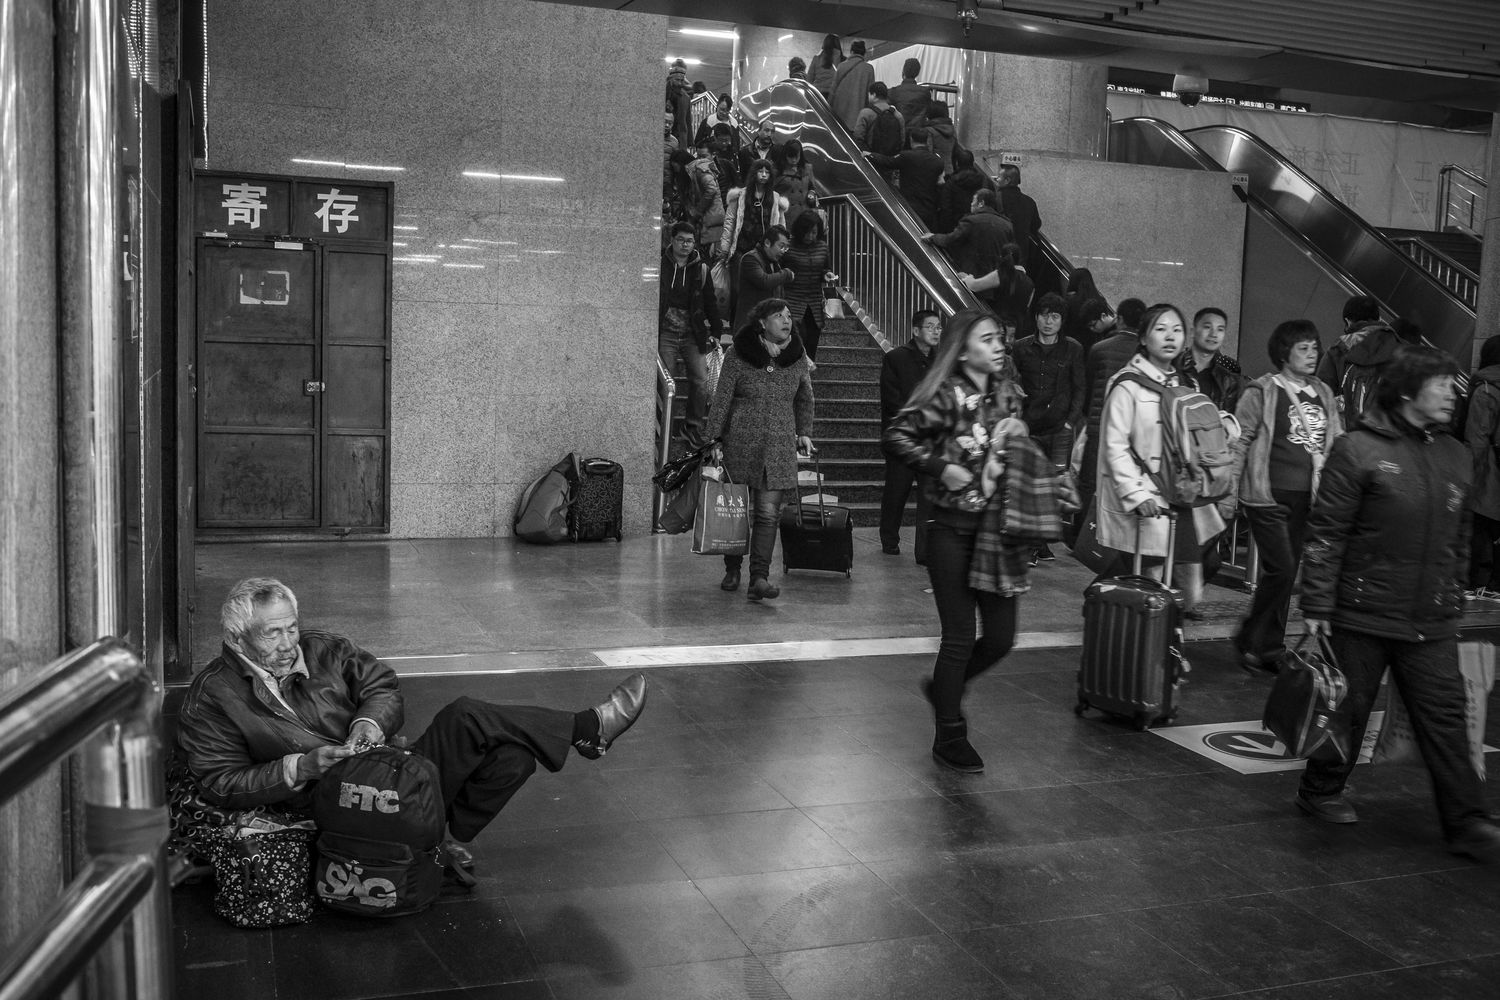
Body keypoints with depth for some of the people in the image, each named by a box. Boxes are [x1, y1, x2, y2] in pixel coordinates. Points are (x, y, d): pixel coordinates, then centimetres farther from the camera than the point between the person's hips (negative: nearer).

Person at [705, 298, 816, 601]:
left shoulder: (798, 358, 6)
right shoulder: (738, 356, -4)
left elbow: (804, 399, 21)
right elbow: (721, 400, -2)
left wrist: (804, 432, 13)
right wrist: (717, 440, -6)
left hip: (779, 448, 2)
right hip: (740, 444, -2)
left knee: (768, 513, -7)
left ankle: (759, 577, -8)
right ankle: (732, 570, 25)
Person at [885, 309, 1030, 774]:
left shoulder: (1006, 392, 9)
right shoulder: (947, 396, -10)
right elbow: (897, 435, -17)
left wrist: (1019, 437, 3)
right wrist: (941, 467, -20)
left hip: (998, 528, 6)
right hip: (953, 530, -6)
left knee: (1002, 637, 6)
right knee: (960, 637, 0)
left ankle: (944, 687, 34)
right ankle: (949, 737, 16)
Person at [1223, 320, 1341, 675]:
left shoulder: (1323, 395, 13)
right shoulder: (1261, 392, -5)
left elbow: (1336, 445, 18)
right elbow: (1238, 444, -6)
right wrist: (1229, 494, -8)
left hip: (1305, 498, 6)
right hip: (1268, 495, -6)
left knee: (1287, 573, 8)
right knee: (1281, 569, -12)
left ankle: (1268, 648, 19)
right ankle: (1253, 643, 4)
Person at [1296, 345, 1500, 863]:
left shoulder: (1455, 456, 9)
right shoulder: (1358, 449, -9)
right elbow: (1325, 533, -10)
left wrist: (1454, 599, 15)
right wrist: (1316, 605, -12)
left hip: (1432, 622, 5)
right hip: (1363, 614, -5)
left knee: (1445, 717, 4)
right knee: (1347, 708, 9)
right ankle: (1322, 791, 28)